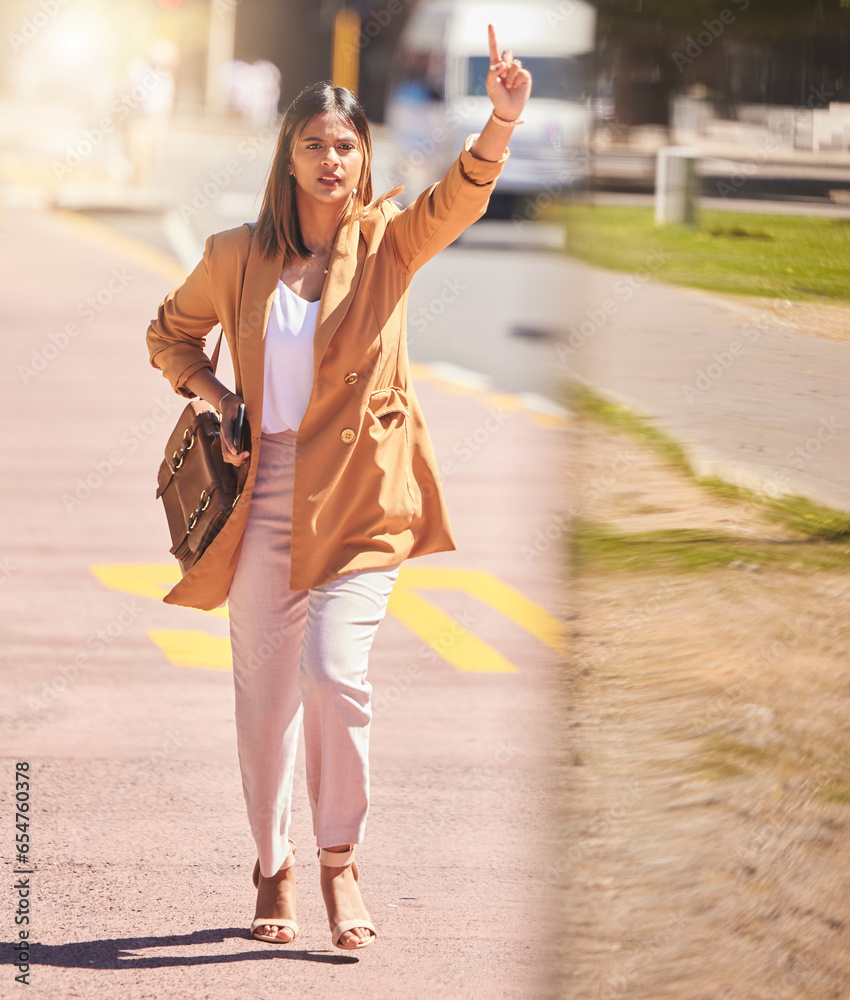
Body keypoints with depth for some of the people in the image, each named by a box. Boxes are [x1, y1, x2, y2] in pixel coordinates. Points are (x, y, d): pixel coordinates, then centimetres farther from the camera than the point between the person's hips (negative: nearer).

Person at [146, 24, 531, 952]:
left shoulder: (386, 242, 0)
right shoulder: (236, 257, 3)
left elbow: (456, 199, -20)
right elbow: (169, 334, 19)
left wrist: (500, 123, -38)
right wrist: (217, 398, 1)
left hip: (359, 500, -2)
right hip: (265, 495, 2)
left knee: (333, 672, -18)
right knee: (263, 693, 6)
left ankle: (339, 858, 1)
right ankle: (272, 870, 24)